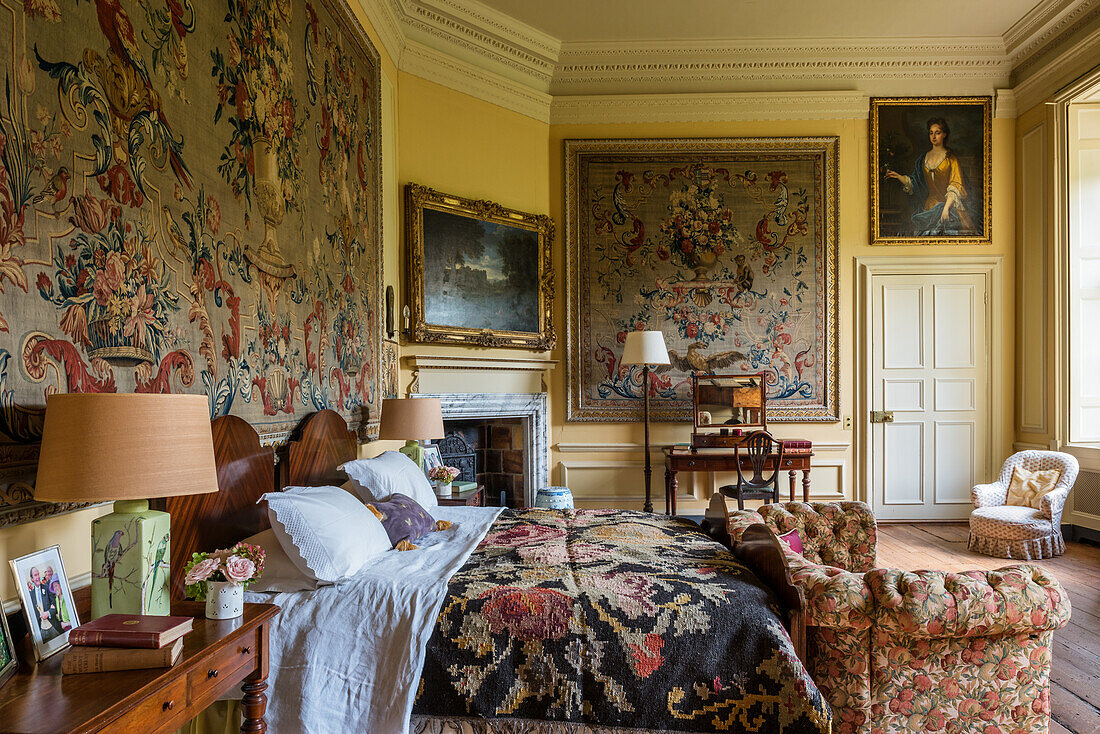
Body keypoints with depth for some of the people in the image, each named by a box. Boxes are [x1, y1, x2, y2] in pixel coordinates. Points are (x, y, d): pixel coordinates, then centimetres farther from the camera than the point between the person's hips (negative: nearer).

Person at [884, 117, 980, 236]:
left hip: (949, 205, -3)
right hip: (928, 208, 3)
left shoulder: (951, 158, 4)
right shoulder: (923, 159, 16)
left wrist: (946, 207, -18)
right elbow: (915, 184, 18)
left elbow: (955, 186, -5)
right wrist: (898, 176, 3)